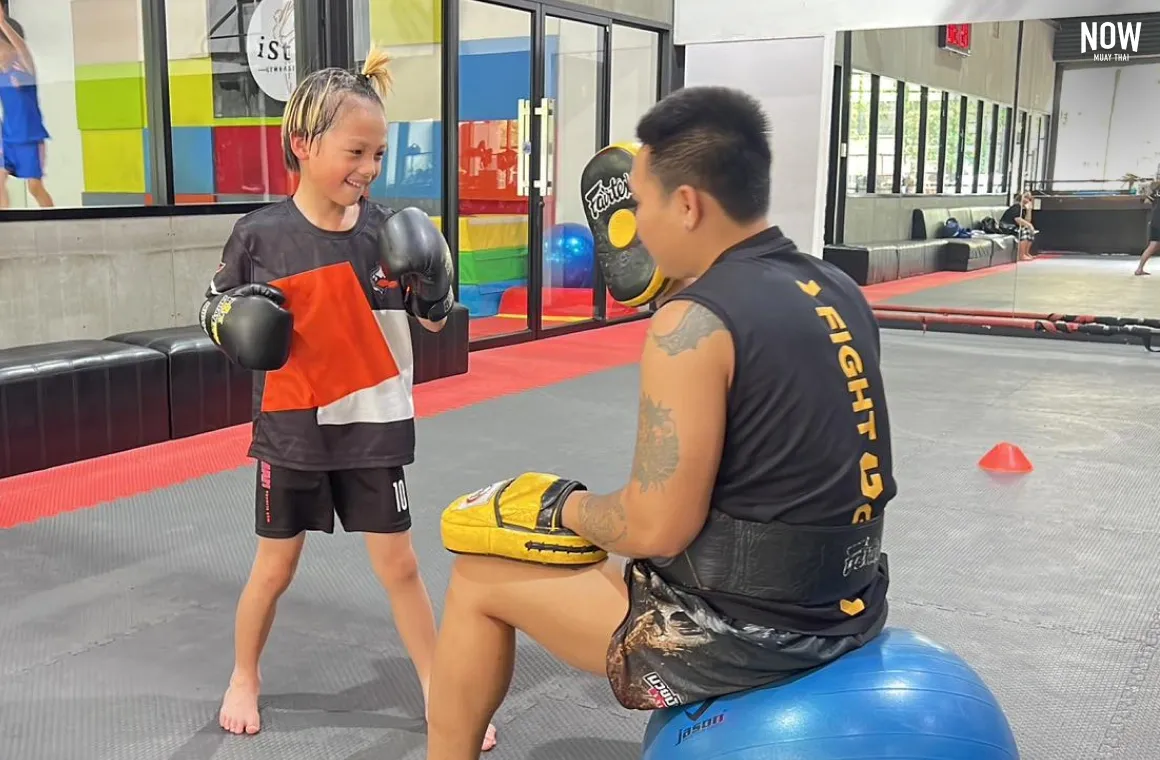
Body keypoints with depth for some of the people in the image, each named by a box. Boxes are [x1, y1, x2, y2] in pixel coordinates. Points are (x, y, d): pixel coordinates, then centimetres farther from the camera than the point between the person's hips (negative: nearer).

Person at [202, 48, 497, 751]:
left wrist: (434, 284, -17)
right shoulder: (261, 235, -12)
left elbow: (435, 322, 3)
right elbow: (216, 310, 2)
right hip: (292, 430, -1)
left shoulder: (389, 230, -7)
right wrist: (235, 324, -19)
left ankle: (438, 693, 26)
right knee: (274, 568, 15)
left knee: (400, 566, 10)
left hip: (374, 427, 1)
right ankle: (244, 679, 40)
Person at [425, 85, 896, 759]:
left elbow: (658, 528, -22)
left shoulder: (693, 323, -21)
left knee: (479, 580, 9)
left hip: (752, 629, -8)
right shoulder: (837, 292, 3)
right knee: (615, 553, 32)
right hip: (850, 604, 8)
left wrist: (567, 506, -1)